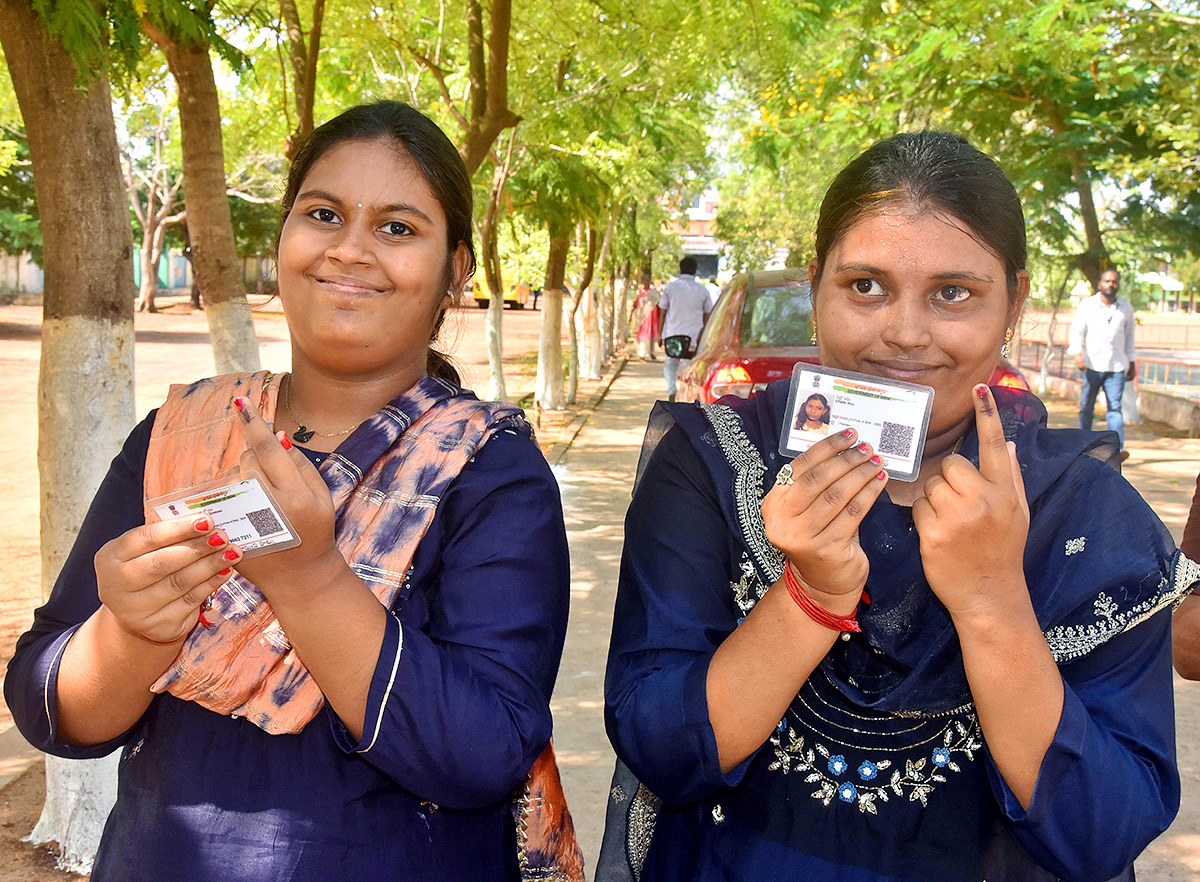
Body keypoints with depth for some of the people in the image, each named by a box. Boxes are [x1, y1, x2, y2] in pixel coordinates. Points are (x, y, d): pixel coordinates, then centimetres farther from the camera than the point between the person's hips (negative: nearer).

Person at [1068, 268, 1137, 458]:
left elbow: (1129, 336, 20)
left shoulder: (1126, 308, 13)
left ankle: (1117, 449, -16)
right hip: (1091, 365, -1)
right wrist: (1077, 352, -21)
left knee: (1114, 408, -9)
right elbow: (1076, 330, -4)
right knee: (1086, 408, 1)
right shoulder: (1087, 305, 5)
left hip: (1116, 366, 1)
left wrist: (1132, 363, 19)